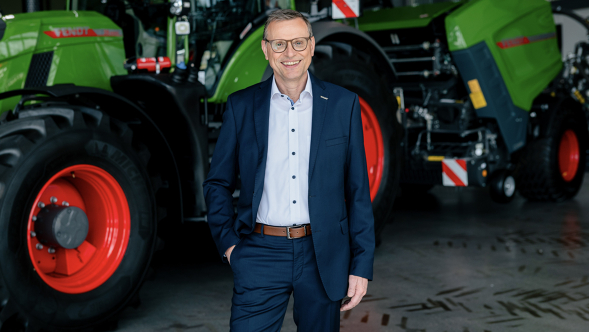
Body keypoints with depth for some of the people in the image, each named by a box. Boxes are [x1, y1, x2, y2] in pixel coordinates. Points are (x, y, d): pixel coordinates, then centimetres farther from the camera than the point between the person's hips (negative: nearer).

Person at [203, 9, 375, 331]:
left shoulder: (343, 104, 2)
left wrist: (361, 264, -1)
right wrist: (227, 241, -3)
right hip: (259, 254, 0)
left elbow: (358, 189, 2)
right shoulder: (241, 105, 3)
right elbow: (217, 183, 9)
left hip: (323, 255, 1)